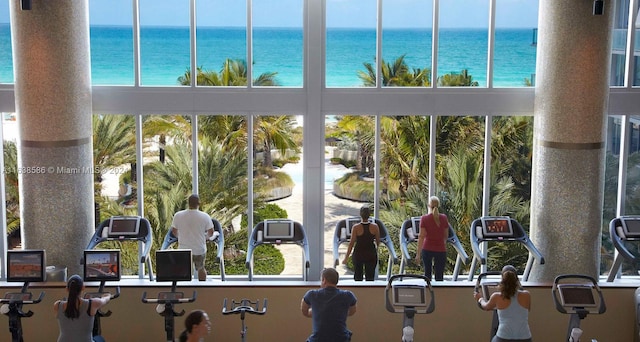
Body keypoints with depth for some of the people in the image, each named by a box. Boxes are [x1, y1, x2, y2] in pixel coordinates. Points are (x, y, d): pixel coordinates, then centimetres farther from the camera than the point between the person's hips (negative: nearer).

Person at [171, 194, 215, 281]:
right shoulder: (205, 216, -13)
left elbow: (174, 231, 2)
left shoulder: (178, 215, -10)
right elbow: (210, 233, -5)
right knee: (201, 269, 24)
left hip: (184, 250, 0)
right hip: (200, 250, 0)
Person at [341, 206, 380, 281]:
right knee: (370, 277, 10)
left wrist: (346, 258, -2)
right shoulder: (375, 227, -9)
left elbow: (351, 243, -10)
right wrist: (376, 248, 27)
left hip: (358, 254, -1)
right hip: (371, 255, 1)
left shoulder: (356, 227, -14)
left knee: (358, 277, 16)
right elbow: (378, 242, 4)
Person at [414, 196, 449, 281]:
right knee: (439, 276, 1)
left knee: (427, 272, 17)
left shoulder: (424, 218, -8)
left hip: (427, 249, 0)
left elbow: (421, 236, -11)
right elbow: (446, 235, 8)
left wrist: (418, 253, -9)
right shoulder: (444, 218, -3)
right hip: (441, 250, 0)